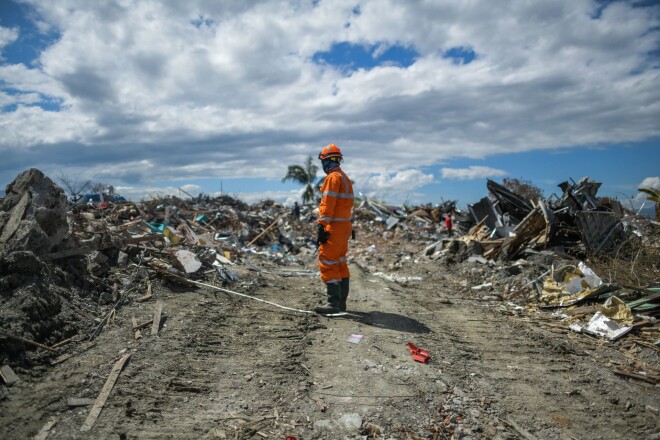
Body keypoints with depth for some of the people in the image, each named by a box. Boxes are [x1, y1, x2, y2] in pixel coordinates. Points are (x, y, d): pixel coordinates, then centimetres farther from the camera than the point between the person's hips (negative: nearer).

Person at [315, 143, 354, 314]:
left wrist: (322, 226, -21)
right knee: (340, 264, 13)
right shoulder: (345, 178, 20)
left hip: (334, 227, -10)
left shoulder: (333, 177, -10)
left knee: (327, 263, -9)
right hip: (345, 226, 10)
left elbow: (328, 205, -19)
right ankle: (341, 302, 19)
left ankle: (333, 303, -10)